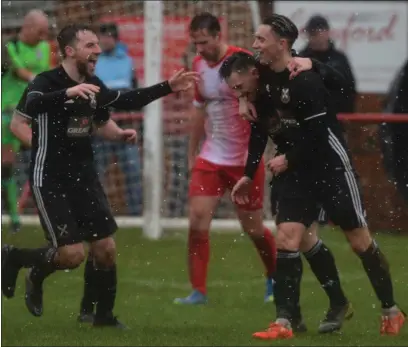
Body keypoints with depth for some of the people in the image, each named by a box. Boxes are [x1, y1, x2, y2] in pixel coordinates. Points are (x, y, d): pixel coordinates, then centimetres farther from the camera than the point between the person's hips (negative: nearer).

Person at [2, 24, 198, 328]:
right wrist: (69, 93, -56)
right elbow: (28, 107, -41)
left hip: (84, 177, 7)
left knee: (106, 250, 6)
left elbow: (126, 100, 21)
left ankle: (105, 317, 23)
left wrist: (168, 87, 10)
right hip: (50, 179, -7)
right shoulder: (47, 82, -19)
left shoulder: (93, 85, 3)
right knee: (72, 254, -15)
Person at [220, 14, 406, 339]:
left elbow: (318, 134, -24)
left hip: (330, 167, -7)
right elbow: (260, 130, 14)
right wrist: (249, 175, 14)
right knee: (286, 239, -6)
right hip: (296, 172, 7)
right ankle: (284, 323, -7)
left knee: (360, 240, 4)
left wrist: (288, 159, -15)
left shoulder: (304, 81, -22)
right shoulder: (266, 82, 2)